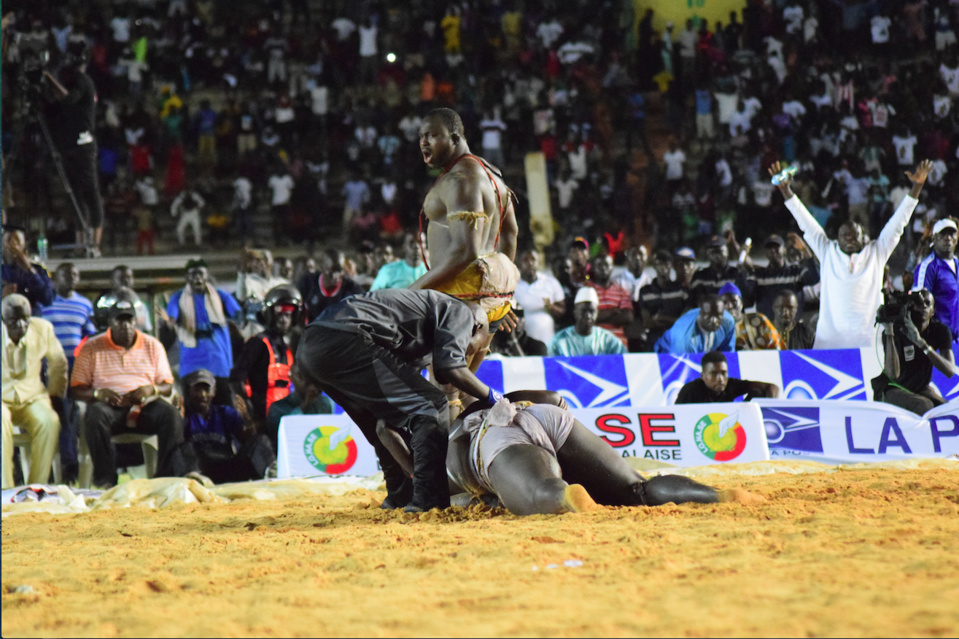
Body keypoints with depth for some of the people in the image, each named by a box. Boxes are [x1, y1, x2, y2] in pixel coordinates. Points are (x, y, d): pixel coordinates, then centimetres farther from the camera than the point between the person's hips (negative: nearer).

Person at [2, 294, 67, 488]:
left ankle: (37, 487, -22)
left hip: (32, 397, 3)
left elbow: (58, 363, 12)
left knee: (50, 421, -29)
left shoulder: (43, 329, -6)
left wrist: (56, 395, 12)